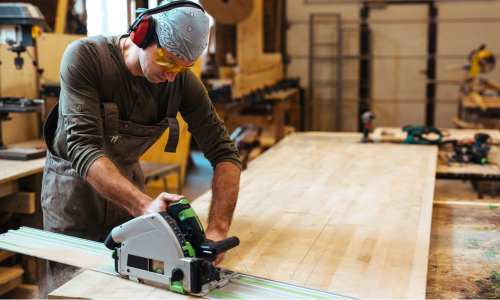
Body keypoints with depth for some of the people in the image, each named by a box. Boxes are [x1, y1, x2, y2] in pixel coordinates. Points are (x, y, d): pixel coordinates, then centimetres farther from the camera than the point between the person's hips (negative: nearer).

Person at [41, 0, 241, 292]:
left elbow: (225, 153, -18)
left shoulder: (183, 81, -16)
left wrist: (217, 230, -34)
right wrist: (144, 205, -50)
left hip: (128, 179, 3)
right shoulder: (85, 56, -26)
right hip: (73, 188, -3)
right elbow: (83, 148, -35)